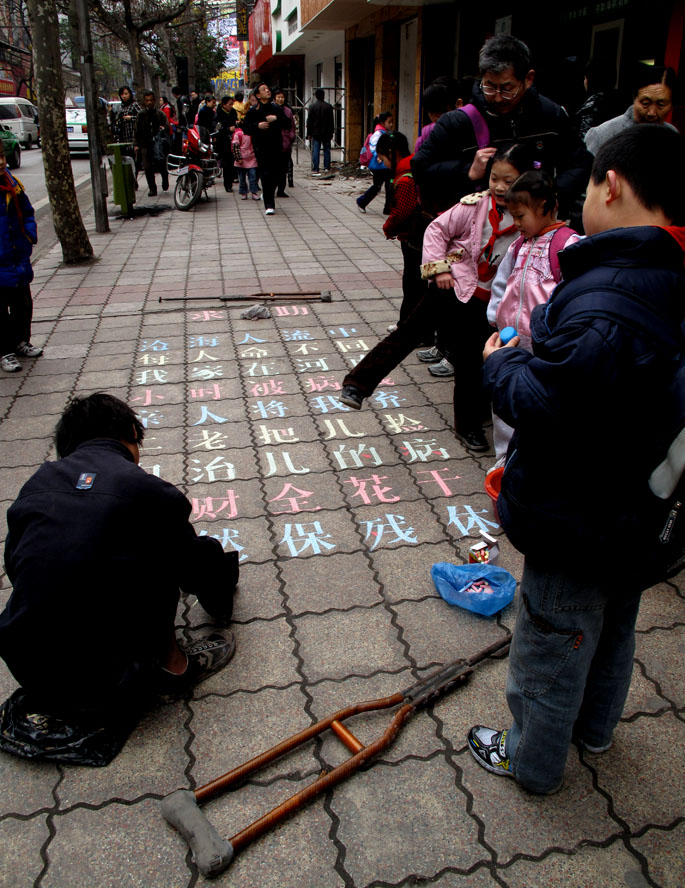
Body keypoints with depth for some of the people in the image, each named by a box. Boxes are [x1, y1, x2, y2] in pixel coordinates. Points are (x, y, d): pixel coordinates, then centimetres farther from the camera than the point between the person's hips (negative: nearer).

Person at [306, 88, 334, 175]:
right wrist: (331, 132, 11)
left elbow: (309, 121, -1)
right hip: (326, 132, 1)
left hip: (316, 133, -1)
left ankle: (315, 169, -7)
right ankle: (327, 168, 10)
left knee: (315, 151, -2)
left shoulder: (313, 106, -3)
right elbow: (332, 120, 4)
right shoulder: (329, 106, 0)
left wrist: (309, 133, 5)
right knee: (327, 150, 10)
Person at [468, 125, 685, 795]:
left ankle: (532, 760, 39)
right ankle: (594, 726, 55)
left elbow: (542, 404, -33)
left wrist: (501, 363, -13)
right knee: (613, 628, 29)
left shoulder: (603, 305, -32)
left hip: (573, 519, -9)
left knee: (549, 650, 14)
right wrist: (537, 355, 2)